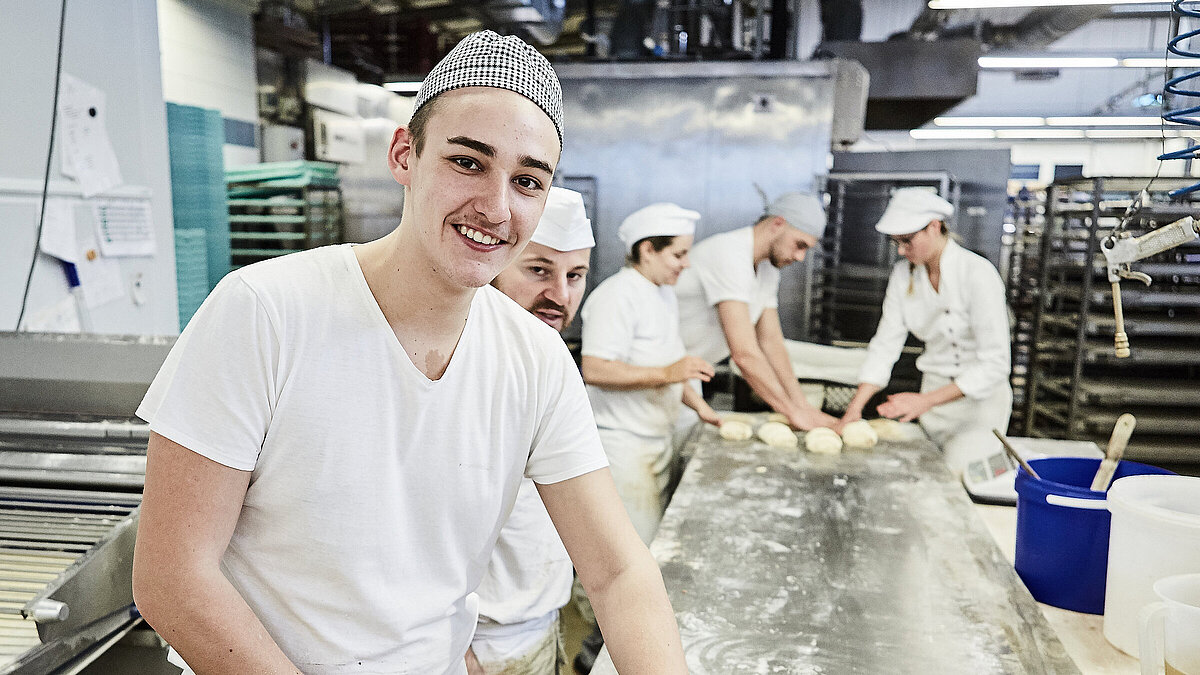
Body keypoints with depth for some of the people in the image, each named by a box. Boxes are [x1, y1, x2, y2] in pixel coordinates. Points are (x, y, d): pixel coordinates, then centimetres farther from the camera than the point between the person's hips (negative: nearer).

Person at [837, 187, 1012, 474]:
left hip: (980, 397, -5)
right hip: (934, 391, 5)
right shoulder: (903, 274, -1)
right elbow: (885, 344, -1)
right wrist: (854, 408, -11)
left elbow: (993, 364, -20)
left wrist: (925, 401, -25)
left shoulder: (978, 274, -19)